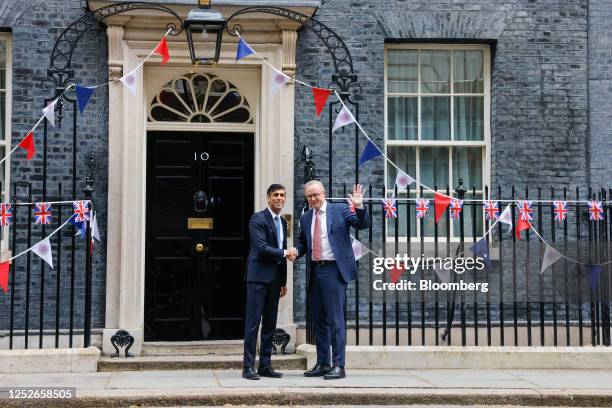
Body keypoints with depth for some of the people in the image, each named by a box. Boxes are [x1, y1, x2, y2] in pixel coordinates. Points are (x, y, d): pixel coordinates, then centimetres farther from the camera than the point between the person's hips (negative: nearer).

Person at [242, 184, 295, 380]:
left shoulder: (283, 222, 17)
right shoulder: (258, 219, -7)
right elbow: (262, 247, -17)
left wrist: (283, 282, 18)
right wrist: (284, 253, -11)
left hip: (274, 278, 8)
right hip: (259, 277, -8)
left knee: (270, 324, 9)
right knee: (253, 322, -6)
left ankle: (265, 365, 14)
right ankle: (248, 367, -3)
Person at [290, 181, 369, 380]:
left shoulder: (340, 210, -1)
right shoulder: (306, 218, 14)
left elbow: (363, 224, -8)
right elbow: (302, 241, 23)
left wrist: (359, 206, -25)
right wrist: (296, 250, 2)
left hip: (334, 270, -6)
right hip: (315, 271, 6)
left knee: (335, 319, -7)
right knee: (319, 320, 12)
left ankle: (338, 365, -3)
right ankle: (322, 364, 21)